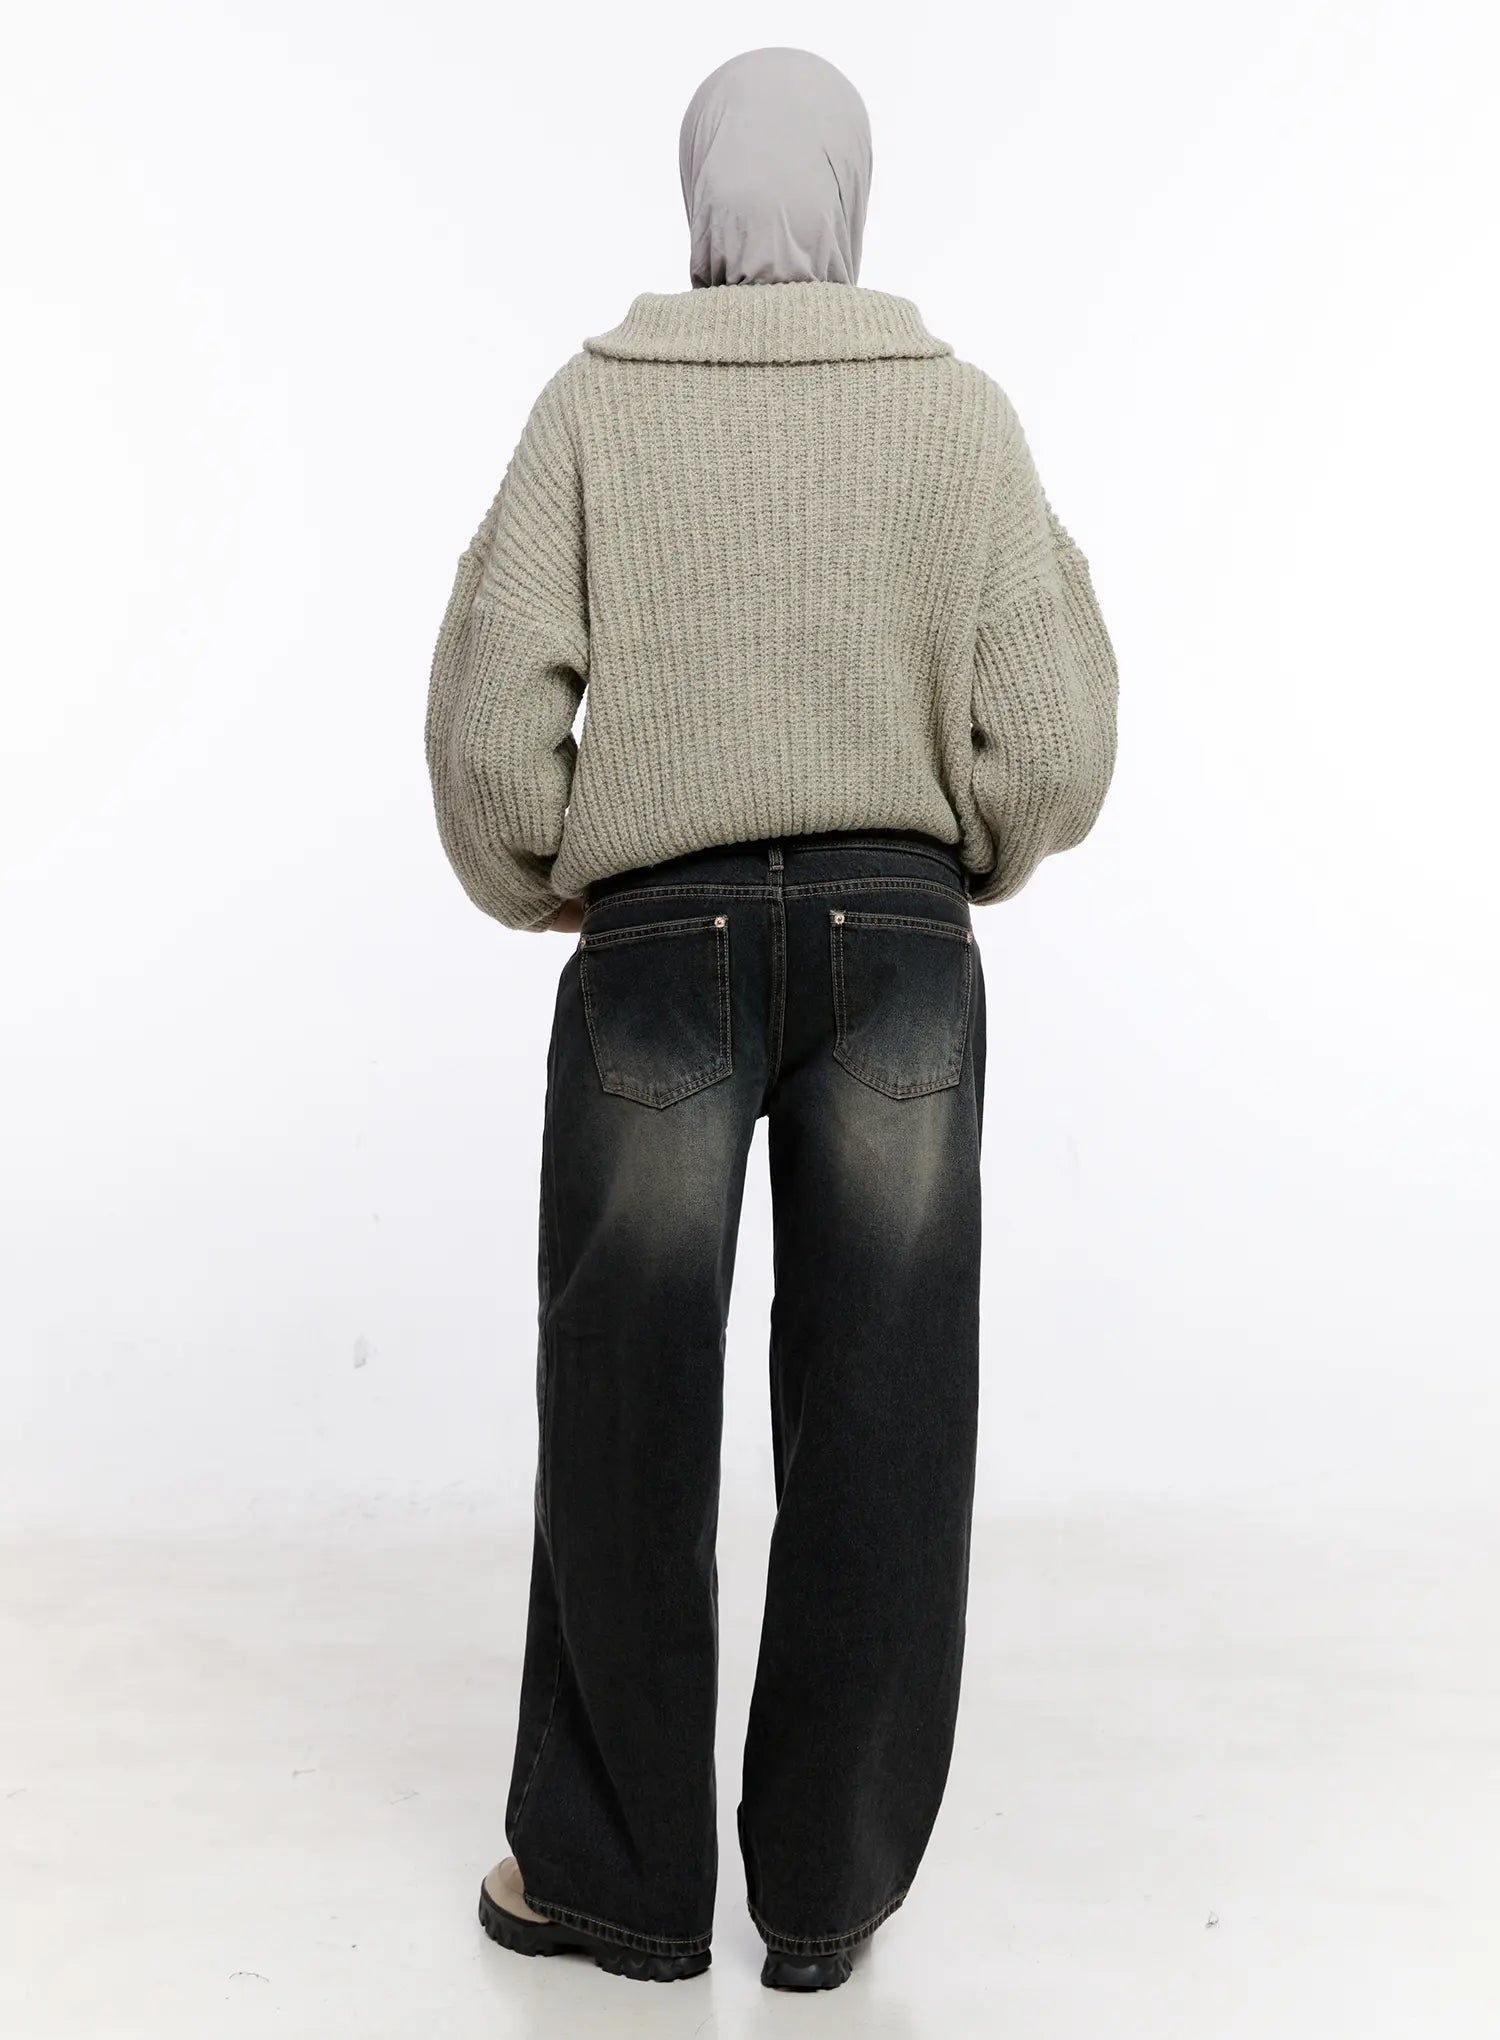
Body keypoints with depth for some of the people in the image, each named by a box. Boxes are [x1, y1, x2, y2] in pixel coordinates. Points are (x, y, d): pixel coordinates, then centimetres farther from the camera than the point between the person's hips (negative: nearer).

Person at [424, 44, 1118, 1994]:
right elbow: (1043, 746, -4)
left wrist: (537, 888, 12)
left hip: (658, 953, -1)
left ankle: (616, 1870, 23)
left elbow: (492, 718, -7)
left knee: (627, 1417, 11)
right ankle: (826, 1884, 20)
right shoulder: (962, 412, 1)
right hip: (898, 951, 1)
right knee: (877, 1426, 8)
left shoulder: (596, 399, 0)